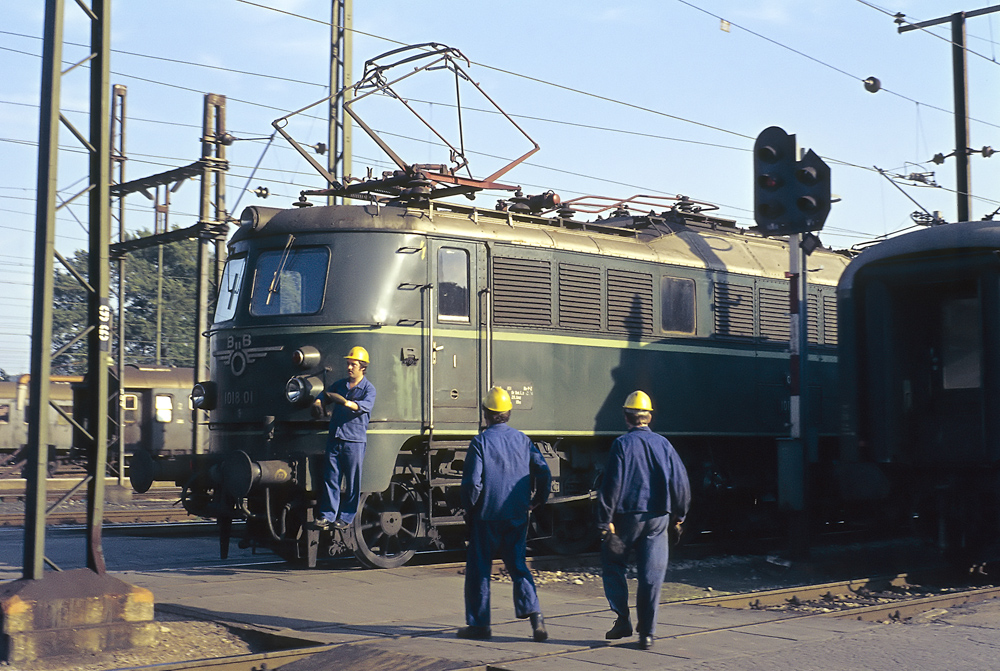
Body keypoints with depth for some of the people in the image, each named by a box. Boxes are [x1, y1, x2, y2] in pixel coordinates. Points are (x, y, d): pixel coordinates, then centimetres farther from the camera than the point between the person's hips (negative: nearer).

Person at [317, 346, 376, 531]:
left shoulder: (368, 388, -1)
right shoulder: (339, 384, 16)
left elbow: (366, 405, -20)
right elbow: (324, 396, 23)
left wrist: (345, 402, -37)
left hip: (354, 441, -4)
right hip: (334, 439, 5)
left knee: (352, 481, -1)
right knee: (330, 478, 4)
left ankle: (346, 517, 7)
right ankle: (327, 515, 9)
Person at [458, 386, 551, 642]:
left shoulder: (481, 442, -8)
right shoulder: (522, 440, 5)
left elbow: (472, 482, -13)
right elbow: (544, 472, 3)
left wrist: (469, 508, 2)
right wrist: (536, 502, 16)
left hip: (486, 515, -4)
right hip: (517, 516, 4)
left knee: (479, 568, 7)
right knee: (518, 565, 12)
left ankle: (479, 623, 12)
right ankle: (534, 613, -7)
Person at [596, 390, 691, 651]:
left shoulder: (622, 444, -7)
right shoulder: (663, 444, 4)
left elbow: (612, 484, -12)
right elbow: (680, 482, 5)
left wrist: (605, 520, -9)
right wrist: (678, 516, 16)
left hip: (627, 516, -3)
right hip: (658, 519, 3)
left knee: (612, 563, 16)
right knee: (651, 575, 5)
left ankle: (623, 619, 9)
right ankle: (647, 633, 5)